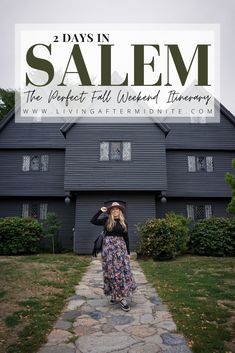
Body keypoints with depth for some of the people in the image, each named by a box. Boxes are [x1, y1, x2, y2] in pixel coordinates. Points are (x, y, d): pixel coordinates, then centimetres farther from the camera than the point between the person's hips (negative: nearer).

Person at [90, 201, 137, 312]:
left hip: (120, 247, 2)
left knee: (123, 270, -3)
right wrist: (100, 211, -7)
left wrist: (128, 252, 7)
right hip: (109, 247, -2)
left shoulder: (124, 222, 8)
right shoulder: (107, 220, 3)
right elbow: (93, 221, -4)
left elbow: (126, 238, 10)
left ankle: (121, 296, 4)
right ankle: (114, 294, 13)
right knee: (111, 271, 1)